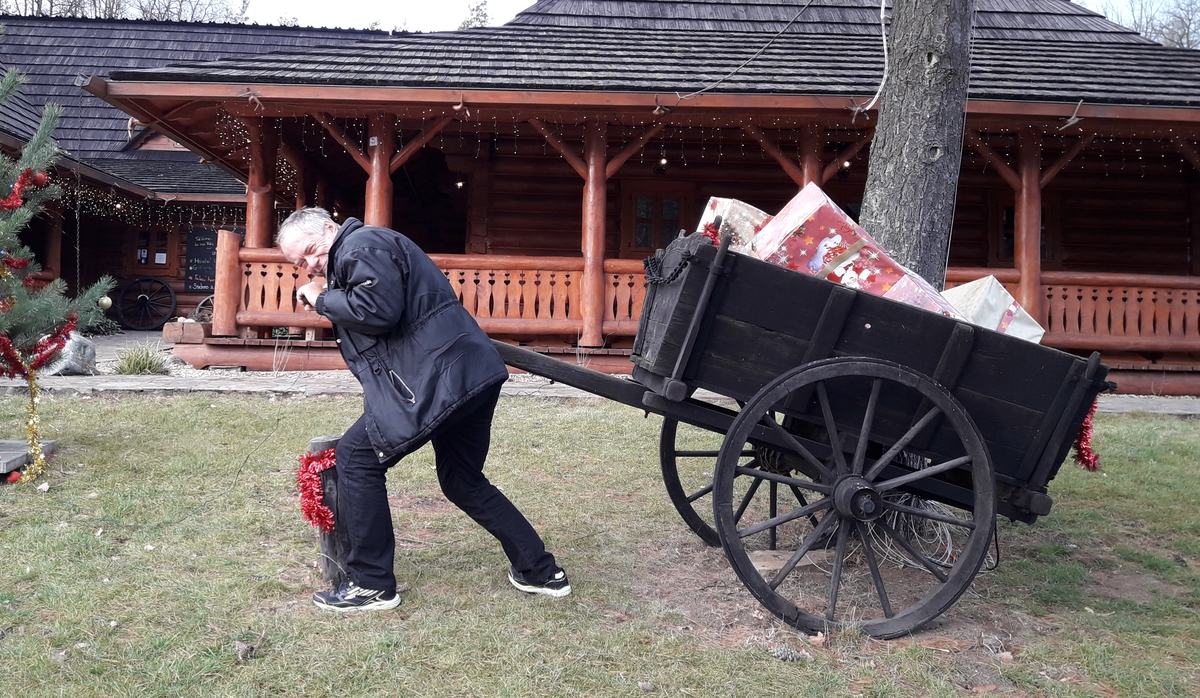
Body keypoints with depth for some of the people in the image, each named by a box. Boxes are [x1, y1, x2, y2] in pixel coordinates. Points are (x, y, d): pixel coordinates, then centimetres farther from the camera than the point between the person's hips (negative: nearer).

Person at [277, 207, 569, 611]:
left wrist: (322, 299, -6)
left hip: (441, 379, -11)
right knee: (462, 481, 21)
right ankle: (541, 572, 26)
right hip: (473, 376, 11)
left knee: (357, 457, -3)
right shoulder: (351, 256, 28)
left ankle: (371, 585, 5)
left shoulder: (361, 246, -6)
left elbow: (378, 310, -21)